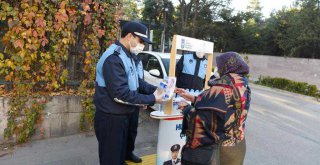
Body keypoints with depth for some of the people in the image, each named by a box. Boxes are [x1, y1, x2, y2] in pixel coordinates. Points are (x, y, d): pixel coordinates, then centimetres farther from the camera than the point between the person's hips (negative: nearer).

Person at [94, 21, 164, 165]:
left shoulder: (127, 56, 9)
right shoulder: (114, 58, -24)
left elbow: (136, 82, 13)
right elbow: (121, 94, -28)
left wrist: (154, 90, -3)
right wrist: (152, 99, -22)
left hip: (122, 116, 10)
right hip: (111, 119, -9)